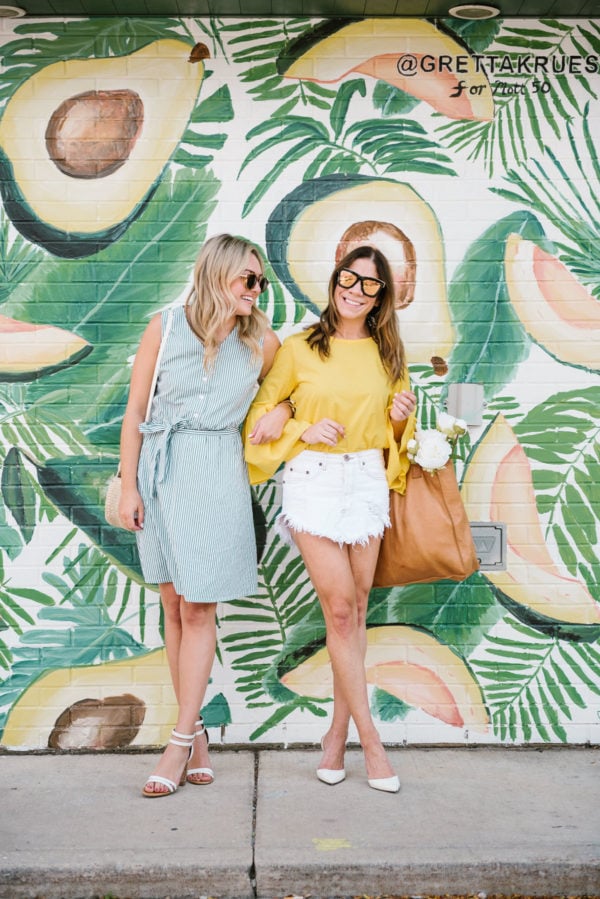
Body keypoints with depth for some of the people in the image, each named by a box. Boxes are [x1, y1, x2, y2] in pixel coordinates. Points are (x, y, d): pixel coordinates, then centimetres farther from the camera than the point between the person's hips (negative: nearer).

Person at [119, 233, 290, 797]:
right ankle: (196, 733, 16)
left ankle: (181, 741, 5)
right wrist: (128, 487, 0)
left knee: (198, 609, -4)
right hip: (161, 473, 1)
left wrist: (280, 411, 0)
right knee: (173, 607, 5)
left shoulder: (261, 342, 4)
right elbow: (135, 412, 2)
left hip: (218, 477, 0)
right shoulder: (165, 328, 0)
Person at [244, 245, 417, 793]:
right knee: (340, 610, -6)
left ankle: (338, 733, 20)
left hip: (368, 480, 4)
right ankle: (370, 739, 6)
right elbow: (262, 410, 6)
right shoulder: (300, 348, 0)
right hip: (313, 479, -3)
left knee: (356, 609, 6)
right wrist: (306, 428, -10)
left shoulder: (388, 354, 10)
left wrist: (402, 416, -4)